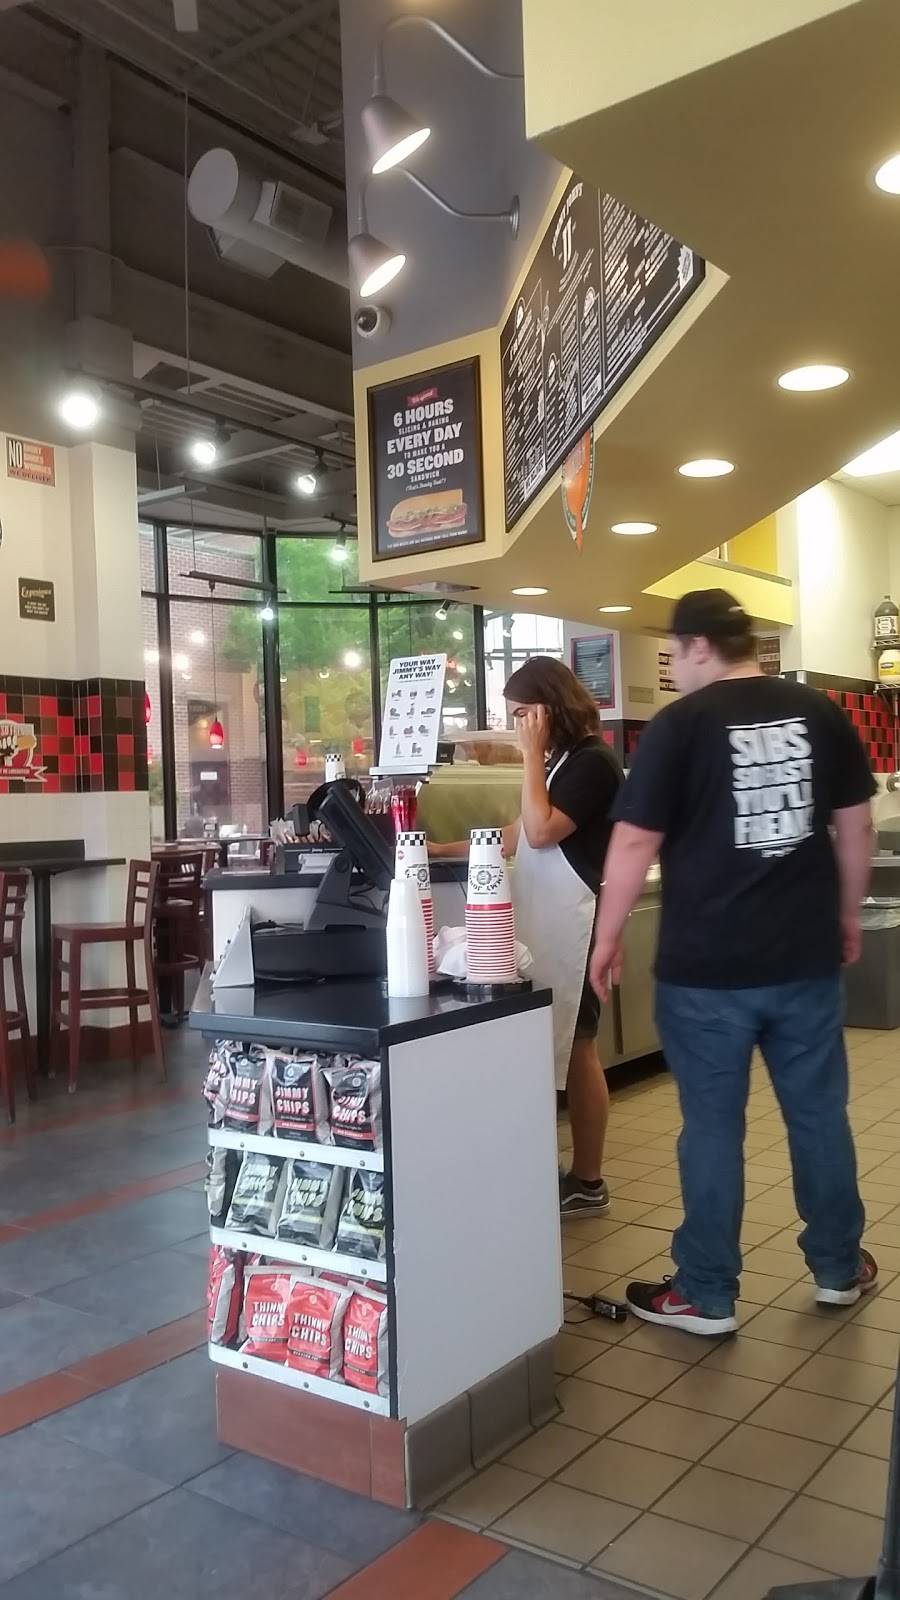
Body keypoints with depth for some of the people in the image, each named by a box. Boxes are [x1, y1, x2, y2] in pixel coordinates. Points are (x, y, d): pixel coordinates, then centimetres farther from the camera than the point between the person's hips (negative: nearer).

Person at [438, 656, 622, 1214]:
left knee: (576, 1049, -2)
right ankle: (577, 1175, 17)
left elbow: (541, 832, -19)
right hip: (548, 924, 9)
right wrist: (445, 850, 16)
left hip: (574, 926, -9)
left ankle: (588, 1182, 7)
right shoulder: (563, 761, 19)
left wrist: (531, 754, -14)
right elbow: (518, 836, 21)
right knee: (558, 1049, 9)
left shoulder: (592, 761, -11)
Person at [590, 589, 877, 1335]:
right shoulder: (820, 712, 3)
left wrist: (607, 937, 1)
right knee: (820, 1112, 16)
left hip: (706, 966, -4)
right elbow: (855, 827, 8)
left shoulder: (680, 724, -9)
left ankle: (706, 1296, 16)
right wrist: (847, 914, 21)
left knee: (713, 1125, 5)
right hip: (808, 956, 4)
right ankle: (840, 1267, 32)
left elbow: (635, 842, -10)